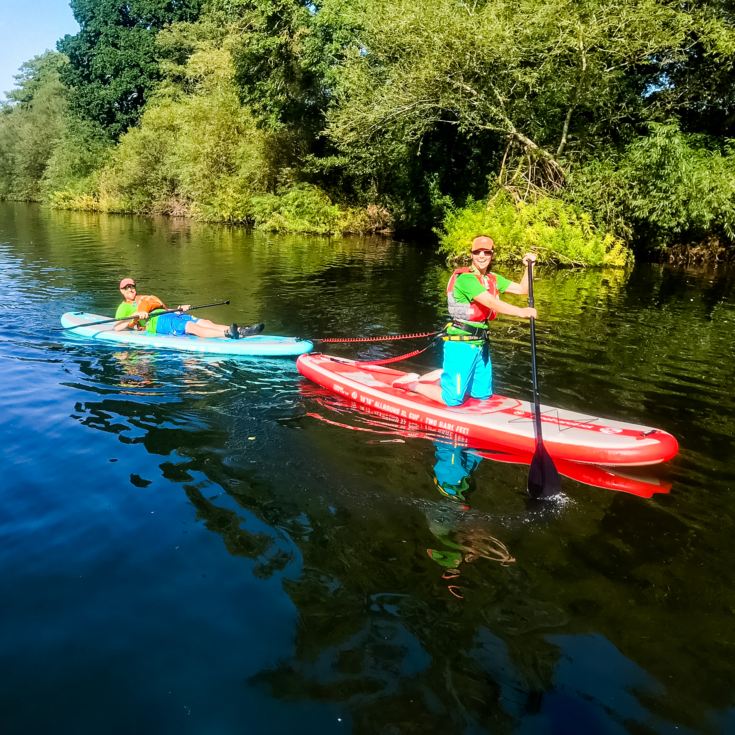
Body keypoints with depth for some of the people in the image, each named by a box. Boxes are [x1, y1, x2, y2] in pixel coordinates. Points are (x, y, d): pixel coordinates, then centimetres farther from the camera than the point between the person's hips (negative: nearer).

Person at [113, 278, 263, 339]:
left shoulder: (145, 298, 37)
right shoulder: (123, 308, 17)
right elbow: (117, 328, 0)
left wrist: (179, 309, 17)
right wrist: (136, 316, -13)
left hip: (170, 315, 7)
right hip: (156, 322, -7)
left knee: (205, 322, -18)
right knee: (191, 327, -32)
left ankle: (240, 331, -38)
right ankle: (228, 333, -56)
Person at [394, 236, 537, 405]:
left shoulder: (493, 279, 10)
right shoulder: (466, 278, -17)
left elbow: (522, 289, 12)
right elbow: (491, 303, -28)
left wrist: (528, 267, -2)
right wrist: (521, 311, -31)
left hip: (480, 344, 9)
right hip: (461, 344, -9)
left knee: (482, 394, 18)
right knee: (452, 400, -5)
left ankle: (441, 376, 30)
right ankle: (412, 384, 14)